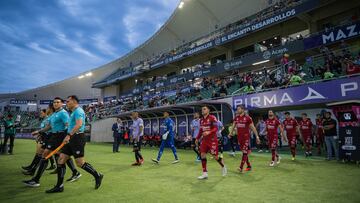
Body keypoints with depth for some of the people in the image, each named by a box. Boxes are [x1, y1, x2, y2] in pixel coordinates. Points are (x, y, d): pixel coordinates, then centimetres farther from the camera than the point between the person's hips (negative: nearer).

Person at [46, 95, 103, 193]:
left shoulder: (78, 110, -11)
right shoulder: (74, 112, 21)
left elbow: (79, 124, -27)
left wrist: (69, 135, -32)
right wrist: (69, 136, 24)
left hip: (77, 138, -10)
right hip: (71, 139, 10)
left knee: (80, 163, -7)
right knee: (61, 161, 6)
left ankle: (98, 176, 9)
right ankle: (59, 186, 14)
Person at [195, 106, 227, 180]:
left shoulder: (212, 118, -12)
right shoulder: (201, 120, 9)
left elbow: (216, 128, -18)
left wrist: (209, 132, -34)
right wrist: (197, 138, 16)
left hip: (212, 140, -6)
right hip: (204, 140, 6)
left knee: (215, 156, 0)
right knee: (202, 155, -2)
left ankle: (223, 167, 30)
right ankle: (205, 173, 6)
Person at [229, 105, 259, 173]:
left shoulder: (248, 117, -7)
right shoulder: (236, 118, 7)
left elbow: (253, 127, -4)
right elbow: (233, 126, 12)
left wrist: (257, 136, -5)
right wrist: (230, 133, 1)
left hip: (246, 137, -6)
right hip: (239, 137, 6)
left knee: (245, 152, -9)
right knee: (244, 152, 12)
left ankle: (241, 167, -9)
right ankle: (249, 166, 25)